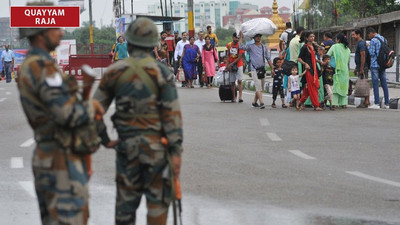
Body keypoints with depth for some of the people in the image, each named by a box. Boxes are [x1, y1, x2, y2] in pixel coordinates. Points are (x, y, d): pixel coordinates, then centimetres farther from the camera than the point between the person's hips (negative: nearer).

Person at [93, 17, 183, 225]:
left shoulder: (114, 72, 0)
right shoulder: (161, 72, -7)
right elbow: (172, 113, -11)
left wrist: (102, 136, 18)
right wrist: (176, 150, -8)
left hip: (126, 145, 3)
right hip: (156, 145, -3)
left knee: (126, 199, 13)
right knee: (157, 200, 4)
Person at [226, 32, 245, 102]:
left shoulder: (240, 46, -9)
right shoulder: (229, 45, 4)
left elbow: (239, 57, -12)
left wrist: (231, 64, -15)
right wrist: (228, 65, 7)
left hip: (238, 65, -4)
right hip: (231, 66, 4)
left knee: (239, 81, -11)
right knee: (232, 82, 6)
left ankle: (240, 97, -17)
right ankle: (234, 97, 14)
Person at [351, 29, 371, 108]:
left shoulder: (361, 43, -13)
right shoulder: (358, 43, 19)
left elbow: (363, 56, -20)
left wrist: (361, 69, -23)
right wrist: (356, 68, 25)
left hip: (363, 67, -10)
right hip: (359, 67, 10)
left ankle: (366, 102, -11)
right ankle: (366, 101, 11)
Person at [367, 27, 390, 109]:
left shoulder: (373, 41, -11)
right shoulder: (384, 39, 12)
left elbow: (372, 53, -14)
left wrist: (368, 47, 3)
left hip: (375, 65, -7)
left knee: (375, 84, -4)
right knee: (384, 84, 8)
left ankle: (376, 104, -7)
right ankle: (386, 103, 7)